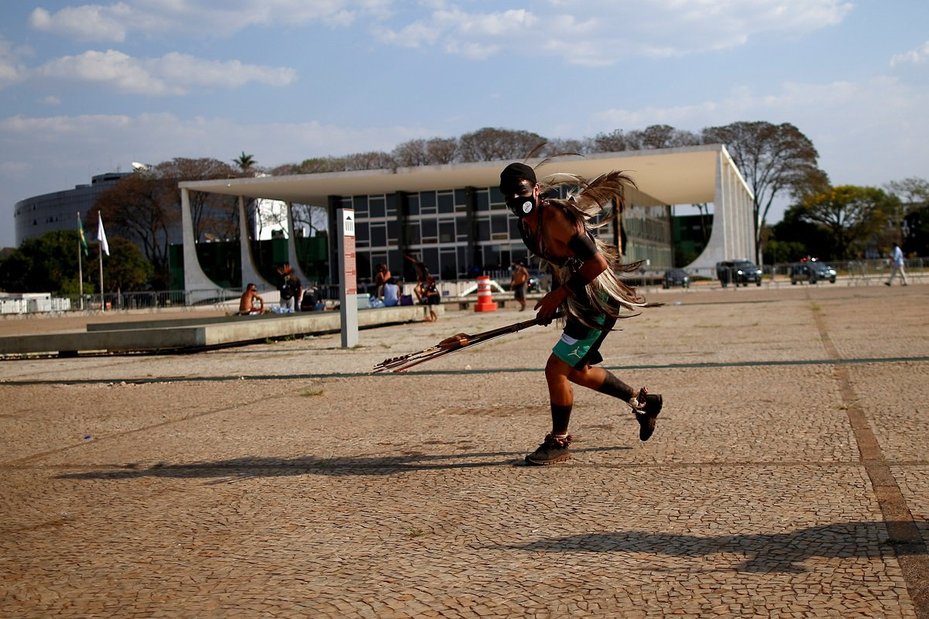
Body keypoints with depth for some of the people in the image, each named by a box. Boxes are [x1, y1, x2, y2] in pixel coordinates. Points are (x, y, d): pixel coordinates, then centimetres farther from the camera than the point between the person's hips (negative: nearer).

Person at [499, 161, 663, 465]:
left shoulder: (554, 217, -24)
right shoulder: (526, 223, 4)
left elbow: (597, 262, -27)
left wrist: (559, 293, -21)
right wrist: (554, 299, 10)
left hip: (598, 301, -10)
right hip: (579, 302, 10)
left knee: (556, 368, -9)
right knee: (576, 371, 21)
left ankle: (559, 442, 9)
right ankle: (641, 401, 39)